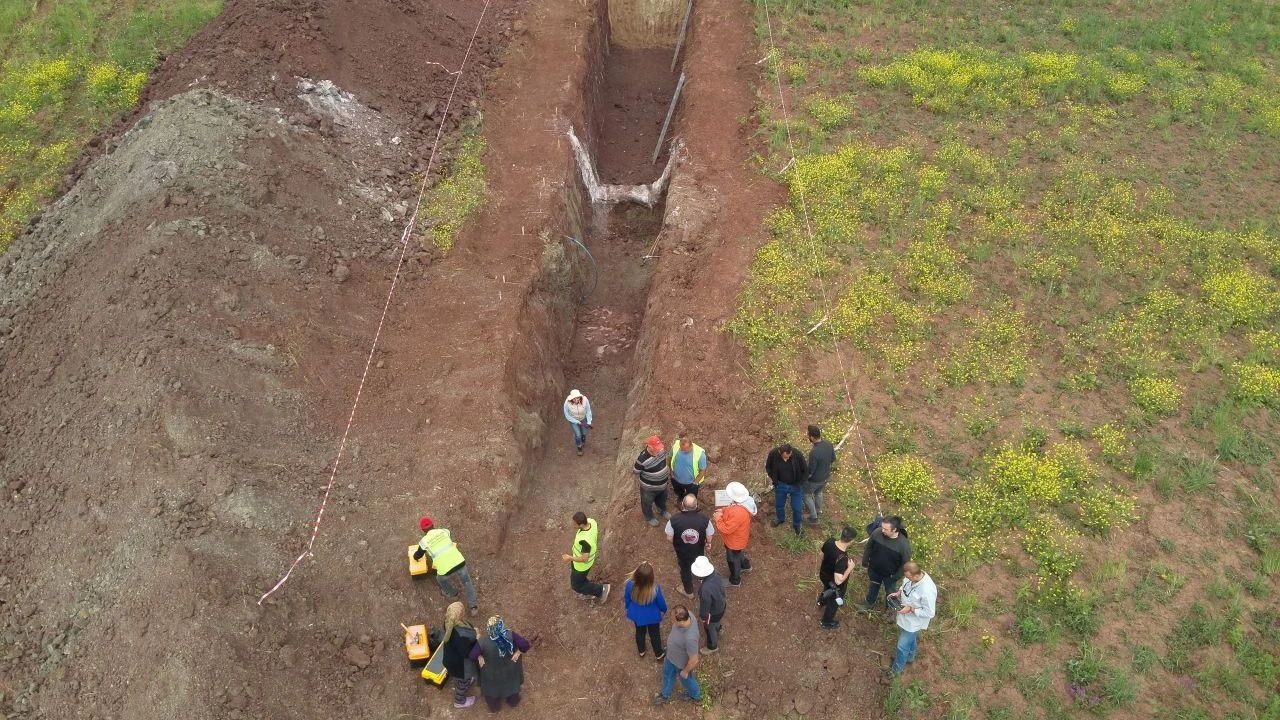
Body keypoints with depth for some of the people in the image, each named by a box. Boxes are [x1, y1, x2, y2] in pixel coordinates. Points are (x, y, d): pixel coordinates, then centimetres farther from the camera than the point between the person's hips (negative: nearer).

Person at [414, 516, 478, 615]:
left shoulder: (424, 541, 3)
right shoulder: (444, 531, 10)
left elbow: (417, 556, 24)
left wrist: (415, 556, 50)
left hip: (446, 570, -2)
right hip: (459, 563, 2)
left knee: (441, 579, 34)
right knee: (467, 582, 28)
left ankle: (452, 593, 57)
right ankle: (472, 606, 27)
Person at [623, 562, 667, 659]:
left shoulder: (630, 585, -34)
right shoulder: (655, 588, -39)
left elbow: (626, 599, -11)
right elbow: (661, 603, -17)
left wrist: (628, 608, 12)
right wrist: (664, 610, 7)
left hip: (636, 615, 2)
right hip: (652, 616, -2)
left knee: (640, 632, 32)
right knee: (654, 634, 27)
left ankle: (641, 651, 58)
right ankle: (659, 654, 52)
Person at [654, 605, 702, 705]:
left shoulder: (689, 638, -48)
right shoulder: (686, 614, -28)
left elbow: (694, 660, -32)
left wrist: (685, 671, -14)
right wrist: (671, 634, 15)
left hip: (683, 662, -6)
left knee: (685, 679, 27)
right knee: (667, 673, 31)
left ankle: (695, 696, 60)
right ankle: (665, 694, 61)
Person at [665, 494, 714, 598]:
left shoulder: (674, 519, -31)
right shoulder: (704, 519, -29)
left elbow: (669, 538, -17)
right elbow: (709, 536, -14)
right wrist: (706, 544, 10)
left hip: (682, 552, -1)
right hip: (699, 551, 2)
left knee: (685, 570, 27)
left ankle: (688, 591, 51)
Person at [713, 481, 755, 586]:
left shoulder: (737, 514, -45)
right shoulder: (744, 502, -18)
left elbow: (726, 529, -34)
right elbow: (732, 509, 5)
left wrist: (718, 518, -21)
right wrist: (724, 510, -8)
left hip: (735, 541, -8)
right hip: (739, 537, 8)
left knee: (733, 560, 19)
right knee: (738, 554, 36)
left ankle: (735, 581, 44)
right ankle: (745, 566, 63)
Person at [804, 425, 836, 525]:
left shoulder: (814, 452, -39)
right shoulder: (829, 444, -18)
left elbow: (810, 472, -27)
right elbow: (833, 460, 0)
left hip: (815, 479, -6)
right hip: (826, 476, 6)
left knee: (806, 494, 23)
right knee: (818, 492, 32)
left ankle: (814, 518, 33)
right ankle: (818, 513, 53)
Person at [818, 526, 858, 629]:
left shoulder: (829, 541, -23)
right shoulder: (842, 558, -44)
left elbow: (822, 556, -3)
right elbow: (838, 581, -40)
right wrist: (850, 568, -28)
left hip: (824, 574, 6)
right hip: (835, 584, -6)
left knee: (828, 589, 40)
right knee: (834, 601, 25)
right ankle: (826, 623, 49)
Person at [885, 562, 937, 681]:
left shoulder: (927, 591, -40)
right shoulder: (913, 577, -18)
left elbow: (930, 613, -29)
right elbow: (905, 585, 7)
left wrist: (910, 609, -29)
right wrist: (898, 593, -10)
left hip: (913, 622, -7)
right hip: (905, 617, 7)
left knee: (902, 646, 13)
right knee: (909, 639, 33)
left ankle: (897, 668, 38)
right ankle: (909, 656, 60)